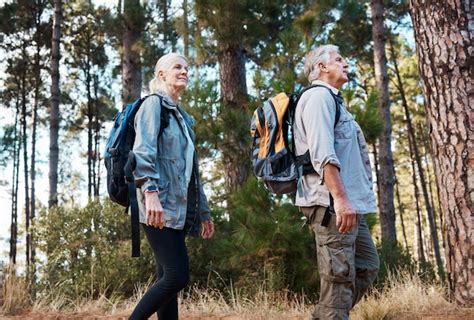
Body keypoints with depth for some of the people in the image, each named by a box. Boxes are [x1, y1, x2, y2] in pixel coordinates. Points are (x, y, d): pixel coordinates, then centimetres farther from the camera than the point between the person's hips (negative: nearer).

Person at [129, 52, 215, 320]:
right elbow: (143, 151, -14)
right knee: (177, 276, -15)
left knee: (168, 279, 6)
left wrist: (204, 212, 23)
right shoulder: (153, 104, 2)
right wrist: (150, 191, -28)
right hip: (160, 207, -8)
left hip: (178, 209, 8)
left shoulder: (183, 116, 26)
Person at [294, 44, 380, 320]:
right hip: (332, 203, -11)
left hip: (349, 204, 11)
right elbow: (323, 153, -20)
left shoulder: (333, 100, 25)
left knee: (367, 267, 15)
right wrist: (341, 199, -26)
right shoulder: (319, 96, -6)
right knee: (340, 276, -8)